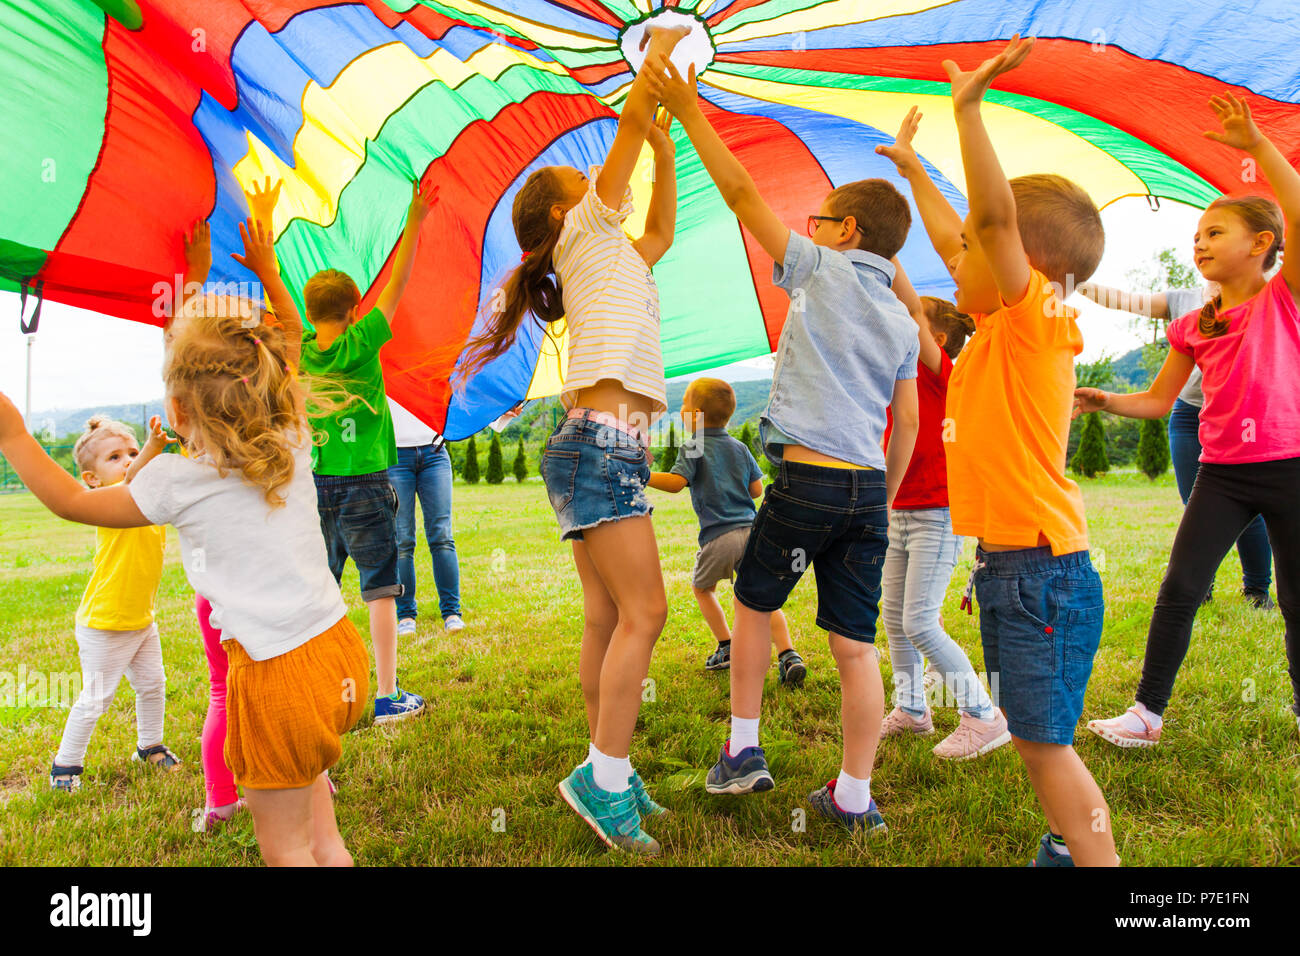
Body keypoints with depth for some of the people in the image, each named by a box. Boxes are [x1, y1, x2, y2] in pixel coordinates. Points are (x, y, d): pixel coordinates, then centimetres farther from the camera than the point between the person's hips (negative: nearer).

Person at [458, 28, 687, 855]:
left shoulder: (616, 255, 28)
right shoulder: (584, 236, 6)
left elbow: (663, 232, 42)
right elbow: (632, 122, 5)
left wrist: (667, 150, 35)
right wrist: (661, 49, 19)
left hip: (611, 453, 9)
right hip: (601, 445, -9)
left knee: (609, 622, 6)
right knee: (644, 610, -14)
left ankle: (610, 773, 11)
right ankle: (605, 776, -10)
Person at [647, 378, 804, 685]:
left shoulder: (693, 449, -1)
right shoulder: (739, 448, 14)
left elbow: (676, 482, -17)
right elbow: (757, 490, 13)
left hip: (718, 537, -4)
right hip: (750, 530, 4)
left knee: (701, 588, 22)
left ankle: (727, 648, 22)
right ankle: (788, 655, -10)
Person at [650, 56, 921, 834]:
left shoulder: (824, 271, 0)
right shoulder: (901, 321, 16)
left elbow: (743, 194, 0)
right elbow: (907, 425, 14)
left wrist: (688, 111, 7)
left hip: (807, 478, -5)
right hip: (868, 487, 5)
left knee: (755, 604, 17)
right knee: (856, 646, 7)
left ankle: (743, 749, 21)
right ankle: (855, 797, 14)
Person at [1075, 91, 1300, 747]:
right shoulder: (1194, 326, 10)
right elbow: (1157, 401, 11)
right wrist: (1106, 401, -6)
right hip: (1222, 471, 4)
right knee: (1179, 588, -2)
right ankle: (1148, 712, 5)